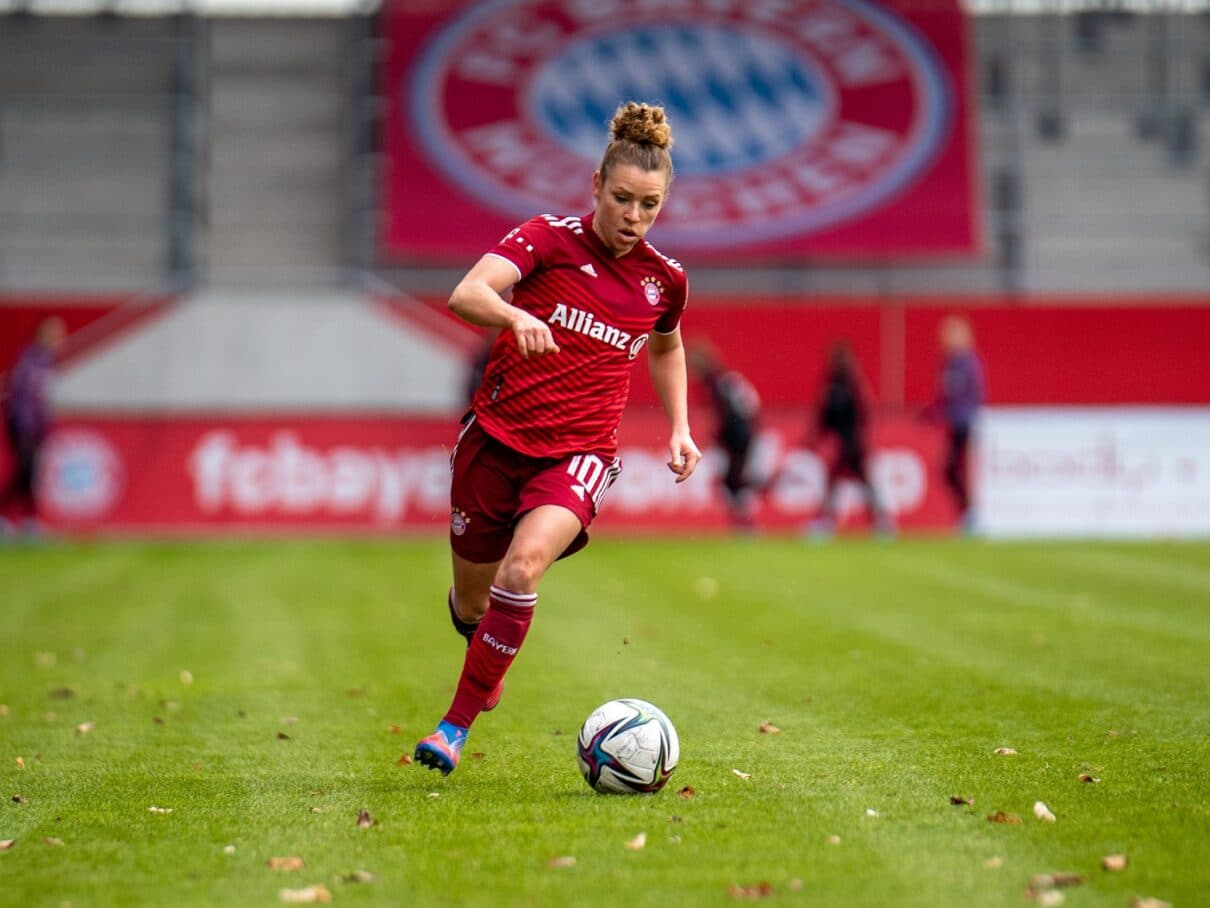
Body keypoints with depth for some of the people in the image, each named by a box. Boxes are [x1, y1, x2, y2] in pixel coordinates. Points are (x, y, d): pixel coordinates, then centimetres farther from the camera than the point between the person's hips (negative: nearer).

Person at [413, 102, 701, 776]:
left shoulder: (664, 280, 4)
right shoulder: (549, 239, -7)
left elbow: (668, 348, 27)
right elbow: (466, 294, -23)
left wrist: (680, 430, 15)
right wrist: (517, 316, -44)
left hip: (579, 454, 0)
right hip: (497, 437, 0)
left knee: (525, 566, -29)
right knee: (472, 605, 11)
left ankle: (459, 724, -18)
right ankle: (489, 669, 50)